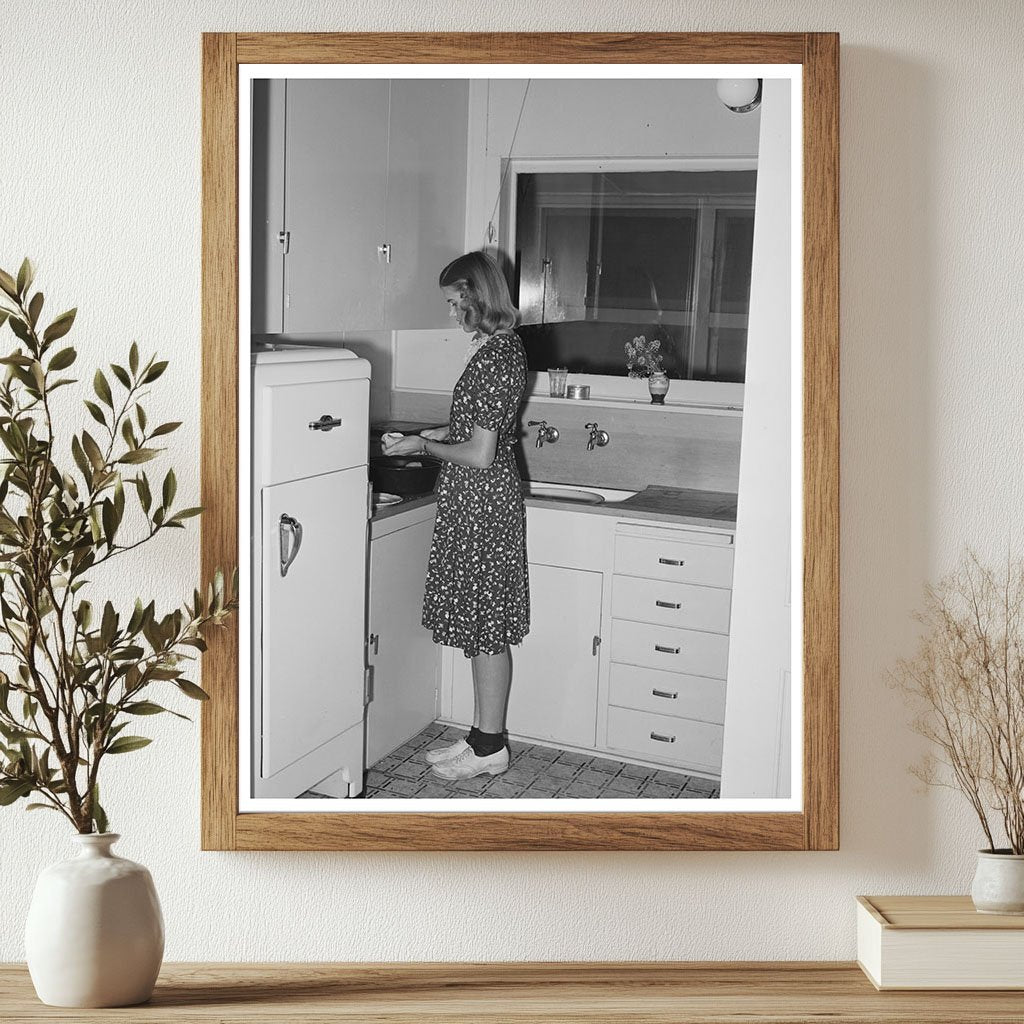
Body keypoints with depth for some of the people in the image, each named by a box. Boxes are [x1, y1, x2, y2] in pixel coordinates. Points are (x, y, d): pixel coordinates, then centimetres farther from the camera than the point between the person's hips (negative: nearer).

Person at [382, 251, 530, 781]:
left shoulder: (494, 356, -20)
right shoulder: (502, 345, 11)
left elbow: (480, 453, -22)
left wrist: (424, 446, -9)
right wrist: (437, 433, 14)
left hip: (482, 504, -10)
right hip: (477, 504, 10)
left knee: (486, 629, 1)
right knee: (482, 627, 15)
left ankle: (490, 748, 13)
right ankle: (483, 737, 26)